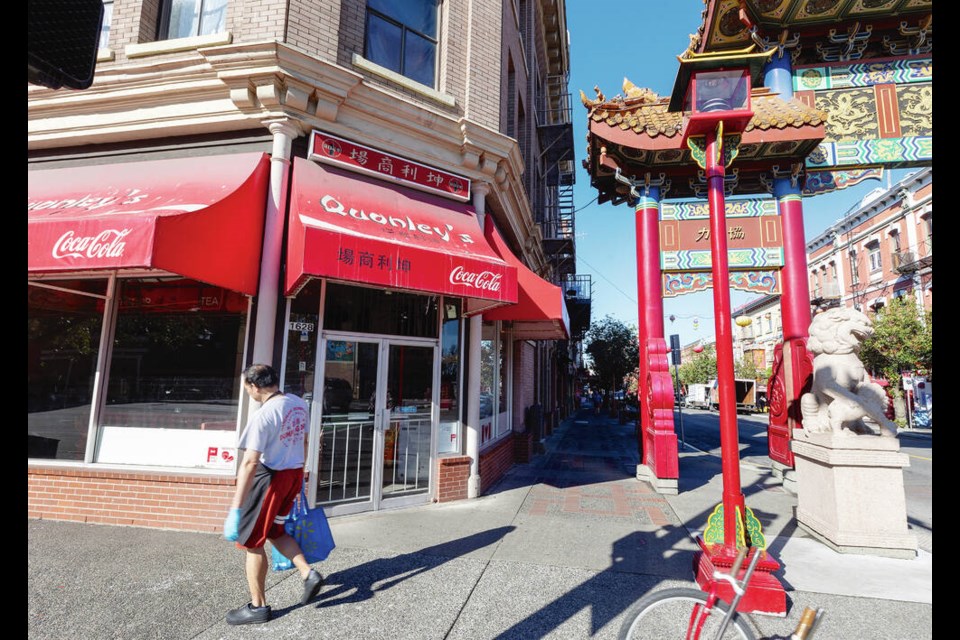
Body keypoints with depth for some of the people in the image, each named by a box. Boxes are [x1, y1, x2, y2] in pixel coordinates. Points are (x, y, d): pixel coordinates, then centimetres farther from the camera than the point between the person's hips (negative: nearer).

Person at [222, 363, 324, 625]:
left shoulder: (263, 415, -23)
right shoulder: (299, 404, 1)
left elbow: (250, 463, -26)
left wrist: (235, 510, -23)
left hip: (269, 478, -8)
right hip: (294, 474, 8)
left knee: (251, 542, 11)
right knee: (275, 531, 26)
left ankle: (258, 606, 24)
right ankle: (309, 573, 19)